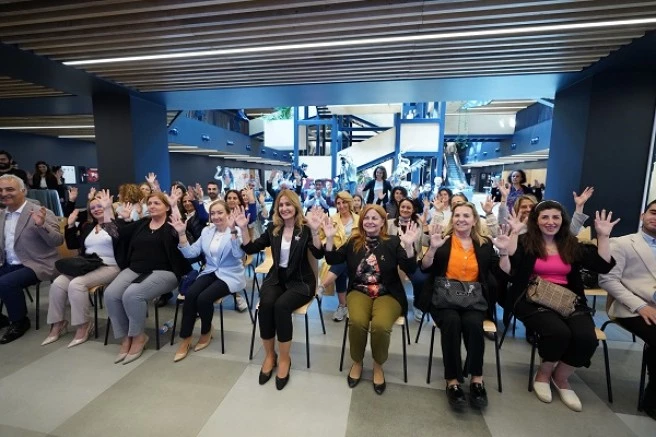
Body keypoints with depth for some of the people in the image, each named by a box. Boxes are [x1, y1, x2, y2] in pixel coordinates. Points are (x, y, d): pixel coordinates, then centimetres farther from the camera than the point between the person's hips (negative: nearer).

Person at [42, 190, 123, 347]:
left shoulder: (115, 224, -2)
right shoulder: (87, 226, 20)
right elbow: (71, 245, 22)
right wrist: (70, 225, 10)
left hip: (109, 267, -7)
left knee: (76, 284, -27)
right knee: (57, 283, -15)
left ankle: (83, 326, -14)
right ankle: (57, 325, -1)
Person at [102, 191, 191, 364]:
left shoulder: (172, 226, 0)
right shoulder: (141, 223, 18)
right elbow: (117, 232, 16)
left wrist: (175, 207, -28)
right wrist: (107, 209, 12)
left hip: (163, 272, -6)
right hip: (135, 270, 6)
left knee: (132, 294, -29)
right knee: (110, 294, -18)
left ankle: (138, 337, -4)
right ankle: (125, 338, -1)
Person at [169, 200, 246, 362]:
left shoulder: (236, 232, -9)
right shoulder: (207, 231, 9)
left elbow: (239, 254, -28)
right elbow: (191, 253, 3)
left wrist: (232, 230, -38)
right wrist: (182, 234, -10)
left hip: (230, 276, -5)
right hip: (210, 272, 5)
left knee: (204, 298, -25)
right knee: (190, 295, -21)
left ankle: (206, 332, 6)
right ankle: (185, 339, -4)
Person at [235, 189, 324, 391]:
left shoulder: (305, 229, -6)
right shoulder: (273, 228, 6)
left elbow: (318, 254, -20)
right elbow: (251, 248, 3)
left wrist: (315, 231, -36)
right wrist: (244, 228, -11)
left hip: (300, 281, -3)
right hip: (277, 278, 3)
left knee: (281, 306, -29)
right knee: (266, 304, -26)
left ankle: (284, 358, -7)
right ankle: (269, 355, -3)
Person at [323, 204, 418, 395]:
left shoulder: (393, 242, 1)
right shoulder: (354, 242, 8)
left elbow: (409, 269, -9)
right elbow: (332, 259, 1)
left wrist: (408, 245, -24)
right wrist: (330, 238, -12)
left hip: (388, 294, -1)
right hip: (359, 292, 2)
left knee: (380, 325, -29)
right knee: (357, 321, -28)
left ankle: (378, 366, 3)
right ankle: (357, 362, 4)